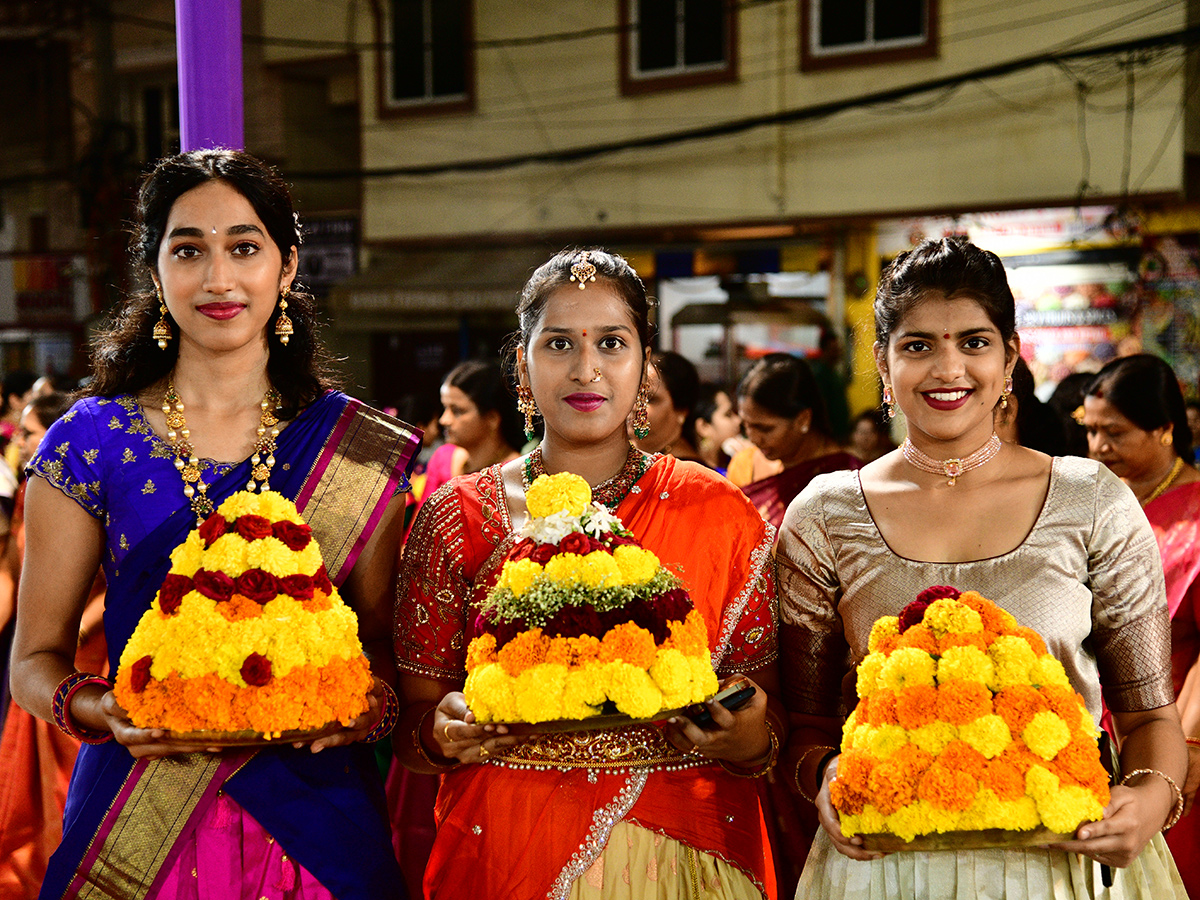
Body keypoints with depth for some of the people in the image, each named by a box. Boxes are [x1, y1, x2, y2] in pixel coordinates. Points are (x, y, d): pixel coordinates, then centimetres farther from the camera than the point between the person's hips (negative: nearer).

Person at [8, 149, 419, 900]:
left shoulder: (362, 452, 0)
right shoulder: (92, 442, -2)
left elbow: (384, 641, 6)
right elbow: (37, 657, 1)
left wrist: (370, 704, -15)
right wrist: (103, 712, -19)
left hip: (316, 816, 1)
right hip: (136, 829, -1)